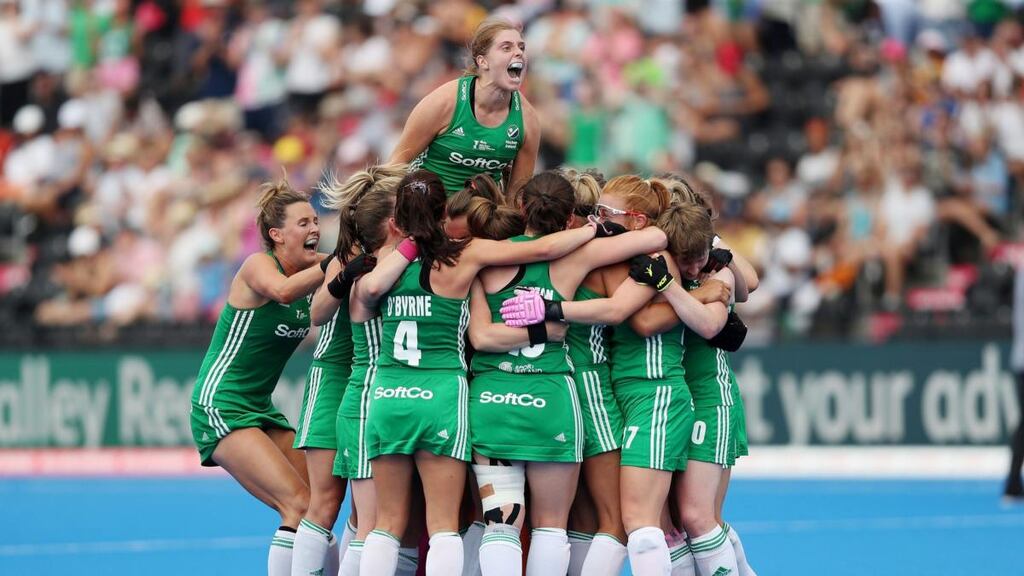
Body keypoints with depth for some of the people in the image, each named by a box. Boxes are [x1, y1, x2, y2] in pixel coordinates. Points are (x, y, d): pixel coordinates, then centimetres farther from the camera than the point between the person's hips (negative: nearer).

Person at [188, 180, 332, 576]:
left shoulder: (310, 269, 7)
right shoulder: (258, 265, -15)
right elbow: (282, 291, -37)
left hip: (260, 409, 8)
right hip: (220, 407, -8)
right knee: (300, 506, -19)